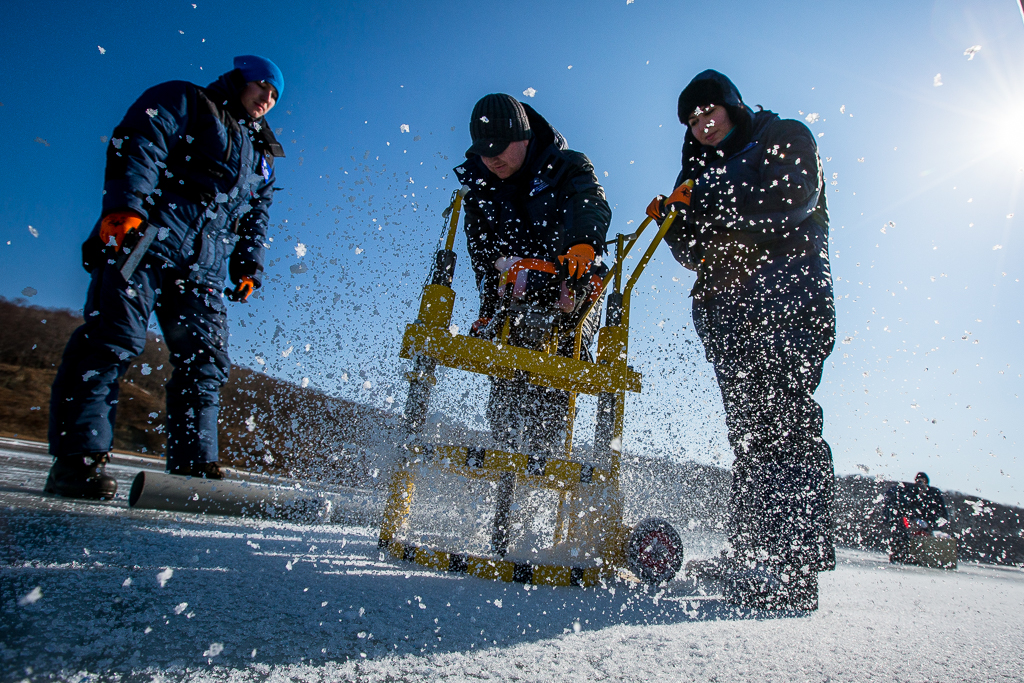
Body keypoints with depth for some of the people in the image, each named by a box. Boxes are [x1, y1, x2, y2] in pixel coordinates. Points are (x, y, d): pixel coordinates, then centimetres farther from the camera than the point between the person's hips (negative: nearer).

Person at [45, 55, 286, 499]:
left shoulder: (261, 158, 31)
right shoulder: (183, 102, 13)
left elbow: (255, 218, 30)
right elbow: (138, 145, -4)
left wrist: (248, 264, 13)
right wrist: (126, 205, -20)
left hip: (204, 267, 6)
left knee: (205, 362, -4)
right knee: (114, 338, -16)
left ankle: (192, 467, -2)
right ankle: (77, 457, -14)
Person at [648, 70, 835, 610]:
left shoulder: (785, 137, 14)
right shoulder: (702, 169, 28)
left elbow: (795, 196, -9)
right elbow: (697, 254, 18)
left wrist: (712, 199, -13)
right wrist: (676, 222, -2)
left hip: (785, 299, -6)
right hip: (728, 311, 6)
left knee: (783, 422, -16)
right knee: (749, 429, 1)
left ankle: (796, 569, -18)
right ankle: (749, 554, 2)